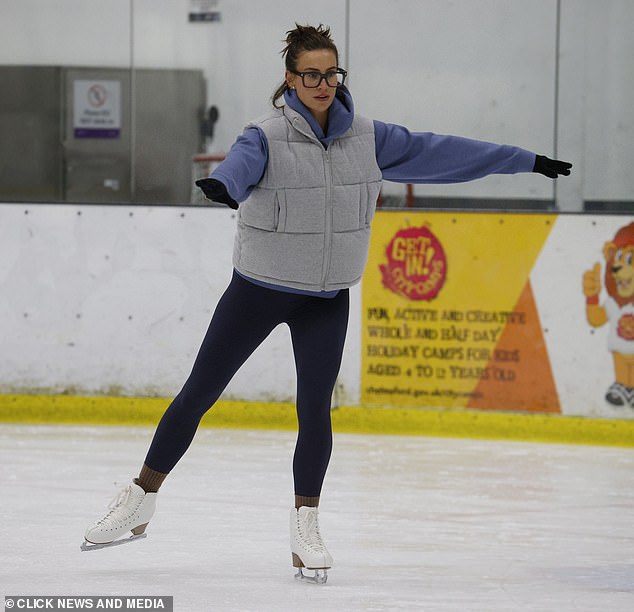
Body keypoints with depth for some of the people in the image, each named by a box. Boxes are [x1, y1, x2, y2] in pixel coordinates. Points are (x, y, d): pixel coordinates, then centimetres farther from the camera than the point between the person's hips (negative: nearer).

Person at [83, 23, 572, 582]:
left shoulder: (367, 138, -2)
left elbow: (439, 152, 3)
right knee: (199, 393, 2)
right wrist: (221, 184, -62)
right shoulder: (268, 136, -15)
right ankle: (139, 503, 13)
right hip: (258, 289, -3)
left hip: (327, 300, 3)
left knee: (315, 409, -4)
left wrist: (526, 161, 5)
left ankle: (305, 526, 11)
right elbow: (243, 162, -36)